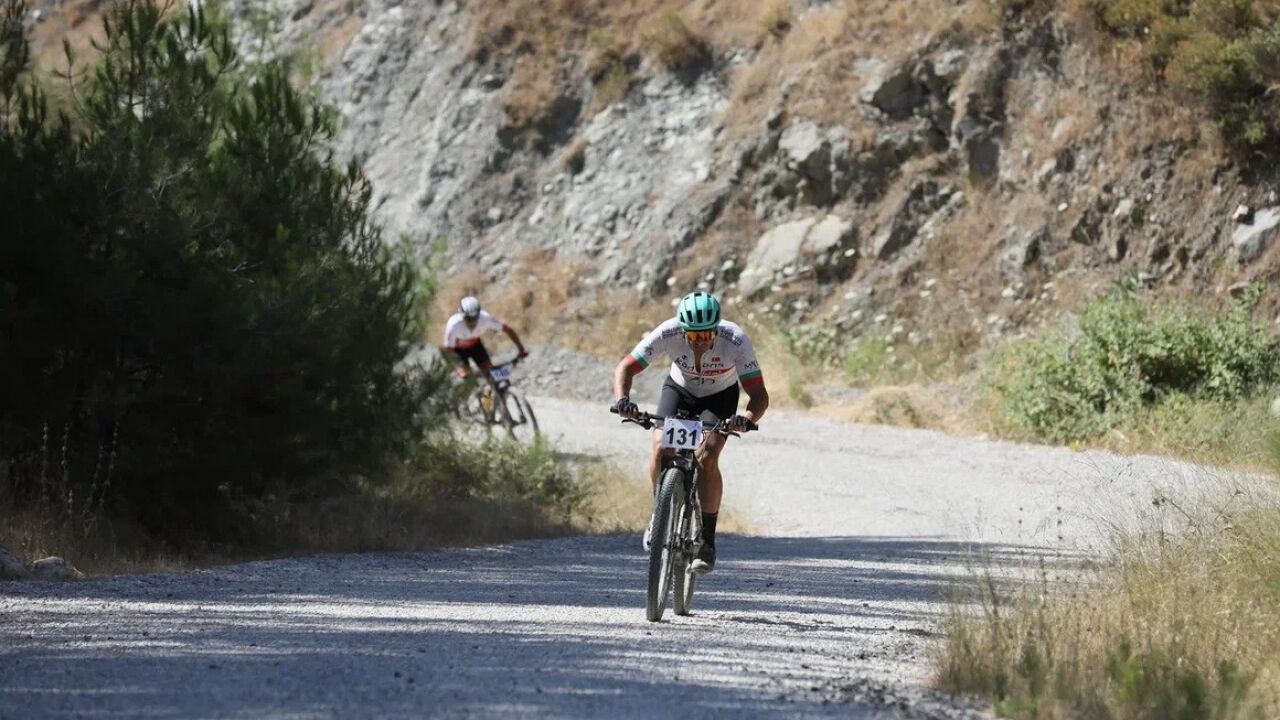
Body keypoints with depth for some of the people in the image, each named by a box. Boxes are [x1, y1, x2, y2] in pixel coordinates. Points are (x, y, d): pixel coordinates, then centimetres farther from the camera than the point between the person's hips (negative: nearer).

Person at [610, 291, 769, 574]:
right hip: (679, 389, 1)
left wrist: (746, 419, -58)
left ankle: (707, 541, -10)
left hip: (720, 396, -1)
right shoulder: (668, 333, -33)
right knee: (661, 449, -22)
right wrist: (622, 399, -49)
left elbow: (760, 395, -37)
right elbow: (626, 367, -28)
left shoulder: (736, 340, -36)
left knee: (707, 458, -23)